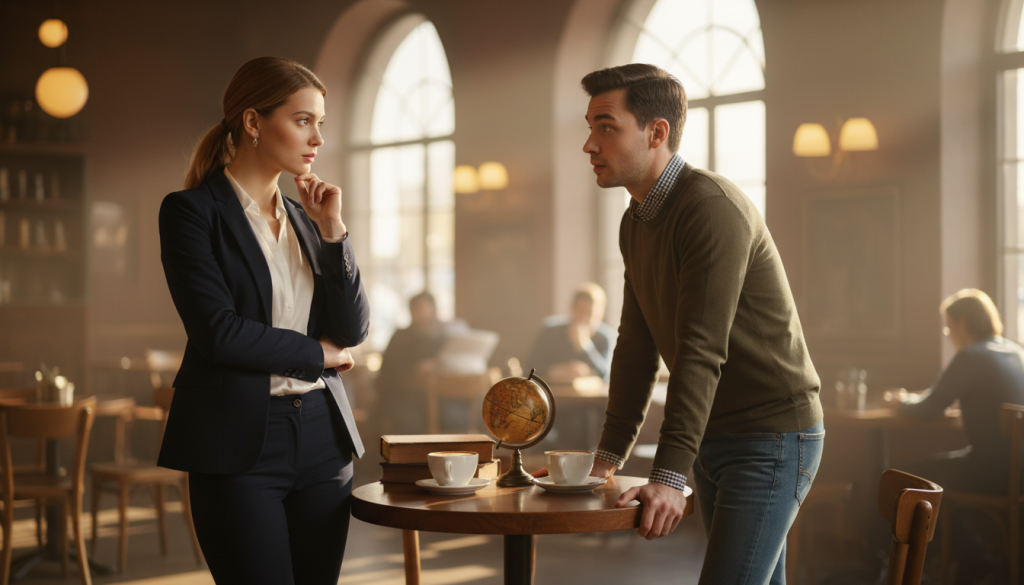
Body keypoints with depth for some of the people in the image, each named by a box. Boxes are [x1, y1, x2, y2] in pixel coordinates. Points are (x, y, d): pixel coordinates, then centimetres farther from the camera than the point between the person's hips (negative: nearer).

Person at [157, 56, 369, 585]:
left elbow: (352, 332, 7)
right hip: (239, 442, -6)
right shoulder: (192, 211, -4)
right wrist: (317, 353, -2)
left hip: (322, 437, 6)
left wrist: (332, 230, -2)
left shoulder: (305, 220, 14)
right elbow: (218, 331, -14)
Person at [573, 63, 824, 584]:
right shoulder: (636, 224, 10)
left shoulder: (712, 209, -20)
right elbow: (636, 347, 12)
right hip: (715, 439, 9)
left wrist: (669, 475, -32)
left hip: (771, 438, -9)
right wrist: (608, 458, 8)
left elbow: (702, 352, -27)